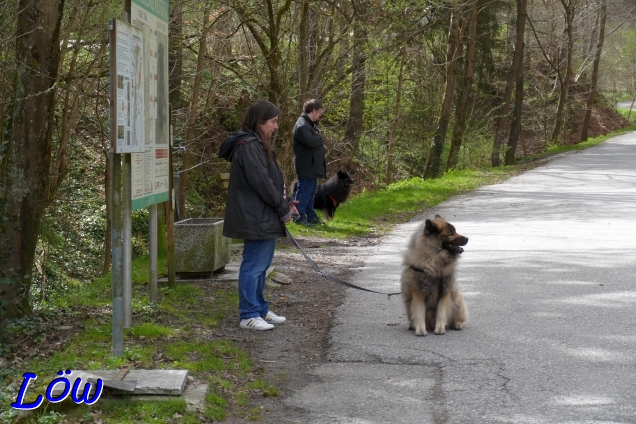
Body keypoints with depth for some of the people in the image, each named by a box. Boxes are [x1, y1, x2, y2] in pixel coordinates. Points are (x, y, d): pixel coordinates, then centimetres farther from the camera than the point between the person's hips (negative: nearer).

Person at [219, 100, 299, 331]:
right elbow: (261, 182, -21)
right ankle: (249, 315, 0)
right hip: (256, 219, -11)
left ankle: (260, 310, 27)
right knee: (254, 265, -5)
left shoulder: (258, 145, 17)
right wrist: (283, 208, -13)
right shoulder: (248, 146, -17)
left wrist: (284, 203, 6)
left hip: (264, 218, 11)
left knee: (260, 265, 17)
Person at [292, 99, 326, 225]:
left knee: (311, 192, 16)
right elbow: (311, 141, -31)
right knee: (304, 192, -5)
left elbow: (316, 140, 26)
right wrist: (319, 137, -12)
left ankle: (310, 216, 24)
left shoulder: (311, 124, 15)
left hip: (313, 166, 11)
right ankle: (299, 217, 0)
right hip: (306, 166, -11)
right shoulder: (302, 125, -19)